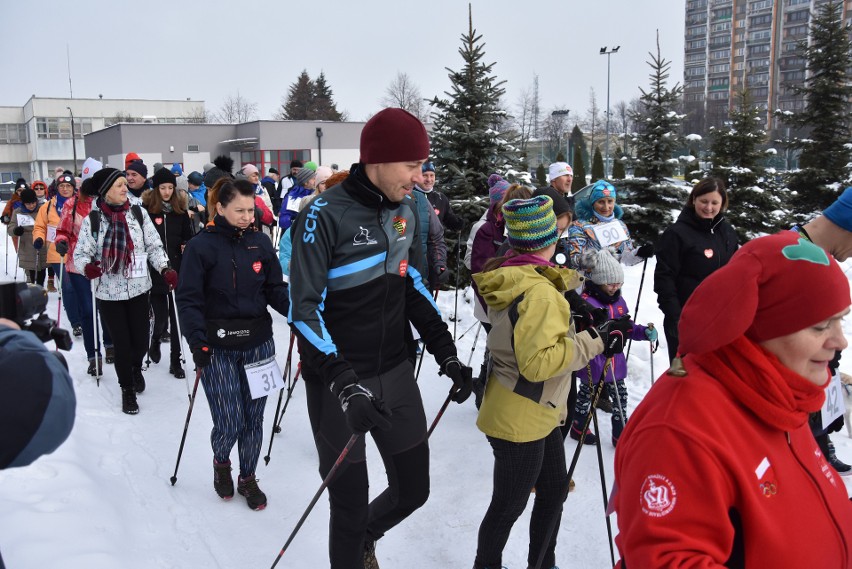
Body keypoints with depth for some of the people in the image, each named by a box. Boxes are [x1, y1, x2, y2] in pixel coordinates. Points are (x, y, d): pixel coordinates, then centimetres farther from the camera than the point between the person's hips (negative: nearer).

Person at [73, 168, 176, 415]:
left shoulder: (138, 213, -2)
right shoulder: (92, 220, -5)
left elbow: (154, 246, 2)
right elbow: (81, 253, 0)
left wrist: (165, 269, -13)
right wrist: (87, 266, -22)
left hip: (138, 288, 1)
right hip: (109, 292, -1)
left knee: (140, 342, 6)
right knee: (122, 344, 4)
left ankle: (136, 368, 43)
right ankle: (127, 389, 27)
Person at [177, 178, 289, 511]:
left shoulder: (260, 243, 3)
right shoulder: (200, 246, -7)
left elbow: (276, 289, 5)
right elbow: (188, 299, -8)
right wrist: (197, 342, -18)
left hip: (259, 344, 4)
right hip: (218, 348, -3)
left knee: (253, 419, 10)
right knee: (229, 424, -3)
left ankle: (248, 478, 33)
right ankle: (221, 463, 31)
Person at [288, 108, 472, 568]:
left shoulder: (404, 212, 3)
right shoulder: (326, 216, -17)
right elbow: (304, 309, -18)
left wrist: (446, 354, 6)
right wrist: (344, 383, -29)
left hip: (395, 373, 6)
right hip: (337, 381, -6)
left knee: (413, 489, 15)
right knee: (351, 504, 6)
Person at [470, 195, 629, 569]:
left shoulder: (507, 275, 1)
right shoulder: (539, 292, -27)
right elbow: (538, 362, -32)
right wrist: (594, 341, -26)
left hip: (539, 414, 9)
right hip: (520, 421, -9)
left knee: (554, 490, 23)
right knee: (509, 506, 10)